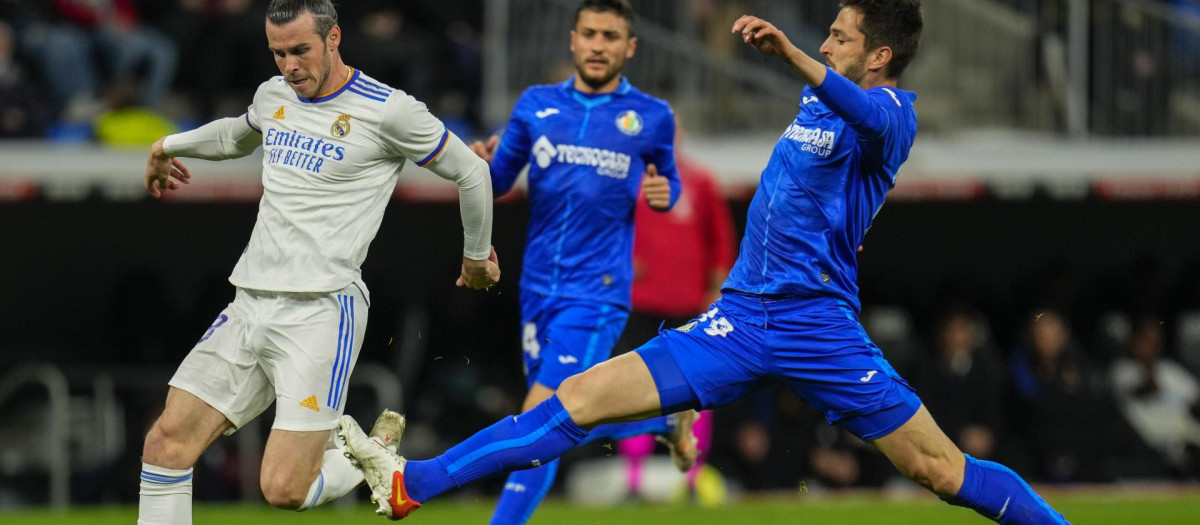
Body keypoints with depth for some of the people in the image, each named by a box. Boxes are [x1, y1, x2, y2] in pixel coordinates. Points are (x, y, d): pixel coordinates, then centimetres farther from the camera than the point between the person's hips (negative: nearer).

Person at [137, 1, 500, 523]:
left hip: (321, 310, -6)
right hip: (249, 304, 6)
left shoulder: (388, 111, -7)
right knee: (166, 443, -7)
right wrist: (169, 145, 52)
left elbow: (470, 172, 6)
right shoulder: (273, 95, 13)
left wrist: (477, 254, 19)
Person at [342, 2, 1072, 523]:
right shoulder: (817, 102, 16)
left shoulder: (889, 113, -9)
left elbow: (867, 114, -34)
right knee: (582, 398, -3)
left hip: (819, 323, -6)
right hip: (742, 315, 6)